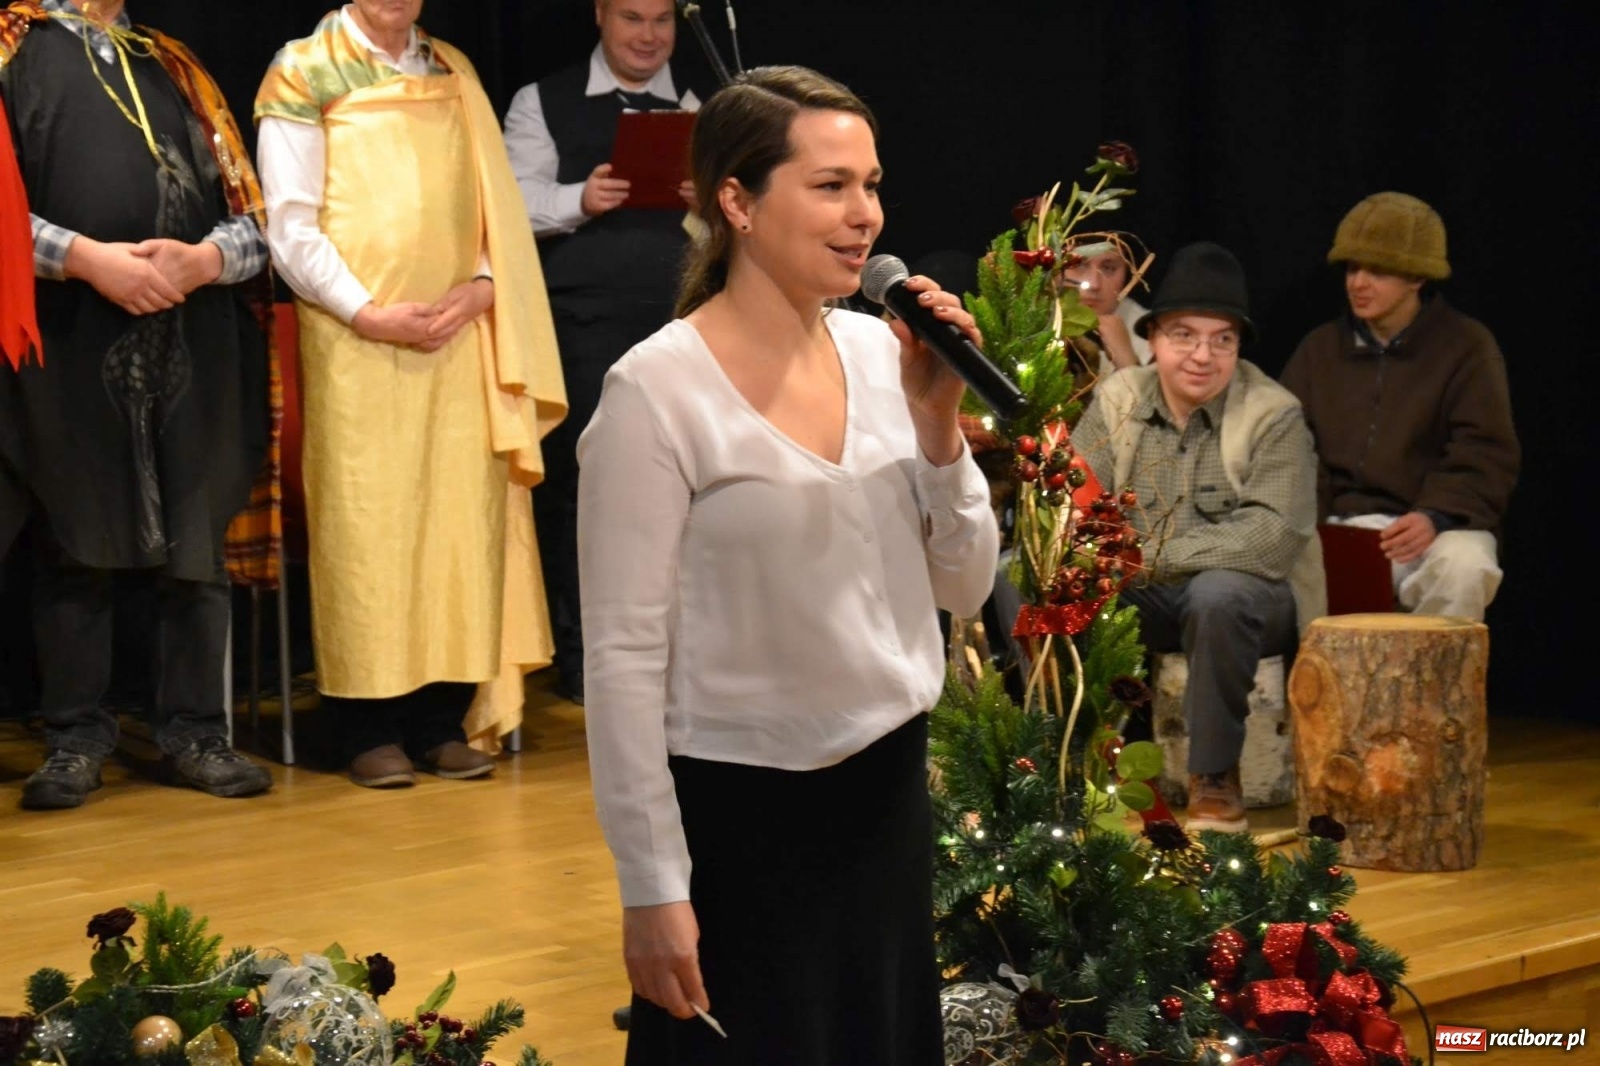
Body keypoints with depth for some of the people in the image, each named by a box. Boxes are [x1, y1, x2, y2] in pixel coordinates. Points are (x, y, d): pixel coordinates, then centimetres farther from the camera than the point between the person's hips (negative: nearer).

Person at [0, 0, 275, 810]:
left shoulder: (175, 68, 19)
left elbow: (251, 212, 12)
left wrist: (206, 257, -8)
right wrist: (85, 257, -17)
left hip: (193, 351, 3)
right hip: (68, 347, -3)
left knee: (195, 541, 4)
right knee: (75, 544, 2)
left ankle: (195, 731, 12)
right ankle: (75, 738, 10)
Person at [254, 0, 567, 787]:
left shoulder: (453, 72, 14)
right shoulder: (304, 74, 1)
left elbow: (496, 199, 13)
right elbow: (289, 225, -4)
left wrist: (485, 284, -5)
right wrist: (367, 312, -12)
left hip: (457, 336, 4)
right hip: (356, 343, -4)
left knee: (459, 519, 1)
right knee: (364, 522, -3)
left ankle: (444, 718, 6)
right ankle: (371, 728, 1)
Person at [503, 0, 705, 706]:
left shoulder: (698, 112, 13)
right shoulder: (543, 104, 6)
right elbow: (514, 202, -2)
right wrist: (579, 200, -18)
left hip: (681, 324, 3)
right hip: (580, 326, -3)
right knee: (577, 482, 0)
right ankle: (577, 655, 8)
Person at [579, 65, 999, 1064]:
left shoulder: (881, 353, 1)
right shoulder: (660, 390, -15)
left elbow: (964, 586, 7)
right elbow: (625, 653, -14)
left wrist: (938, 421, -8)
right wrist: (655, 885, -14)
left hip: (890, 791, 6)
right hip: (740, 815, -6)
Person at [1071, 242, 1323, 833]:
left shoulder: (1274, 415, -11)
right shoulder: (1116, 400, 1)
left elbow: (1276, 532, -23)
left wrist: (1154, 556, -28)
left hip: (1248, 589, -3)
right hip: (1144, 601, 3)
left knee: (1218, 594, -37)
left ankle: (1215, 778, -19)